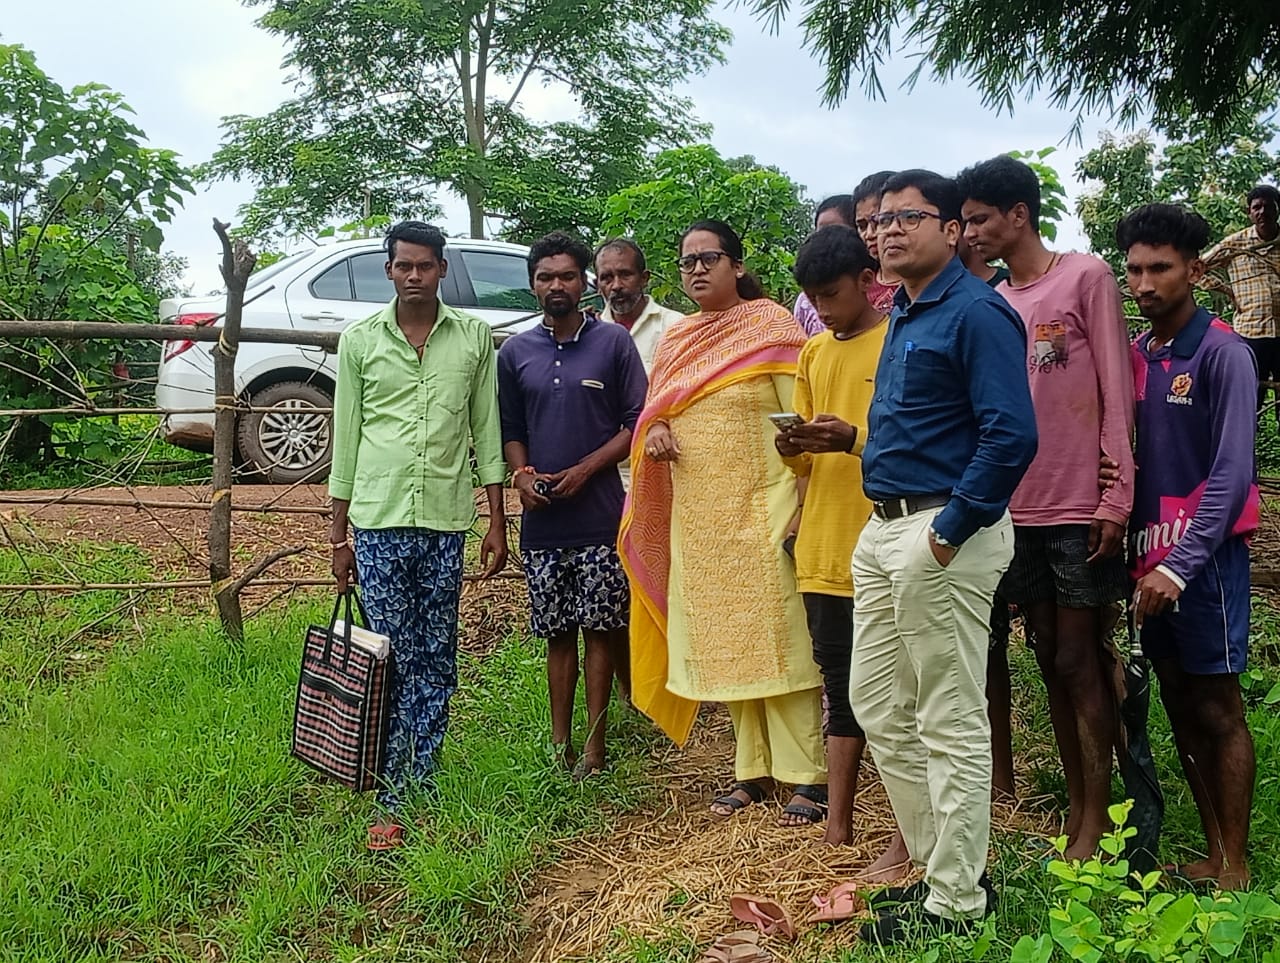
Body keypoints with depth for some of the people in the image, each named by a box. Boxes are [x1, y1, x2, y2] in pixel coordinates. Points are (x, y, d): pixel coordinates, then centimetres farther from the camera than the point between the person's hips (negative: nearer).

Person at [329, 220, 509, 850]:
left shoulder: (474, 338, 7)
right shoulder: (360, 340, 5)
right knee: (393, 663, 0)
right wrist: (338, 534, 6)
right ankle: (393, 803, 8)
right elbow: (345, 438, 7)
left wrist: (496, 524, 5)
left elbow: (487, 432, 8)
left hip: (446, 521, 1)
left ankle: (421, 790, 16)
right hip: (379, 520, -1)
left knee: (437, 663, 6)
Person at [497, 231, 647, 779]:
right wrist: (522, 474, -5)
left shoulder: (614, 343, 1)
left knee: (600, 630, 2)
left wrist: (583, 470, -12)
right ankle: (559, 743, 17)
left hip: (599, 515, -3)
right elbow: (510, 429, 15)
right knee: (557, 633, 9)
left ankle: (594, 745, 10)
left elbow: (636, 423, -2)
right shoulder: (515, 353, 10)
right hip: (542, 519, 3)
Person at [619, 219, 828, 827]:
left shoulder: (770, 327, -4)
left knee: (778, 643, -5)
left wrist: (802, 506, -15)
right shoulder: (674, 340, 14)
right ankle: (753, 769, 20)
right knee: (722, 644, 9)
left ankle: (806, 775, 3)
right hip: (697, 515, 6)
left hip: (761, 509, -6)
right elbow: (655, 413, 22)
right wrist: (653, 436, -2)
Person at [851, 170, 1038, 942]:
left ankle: (956, 902, 13)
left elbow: (1011, 436, -21)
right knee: (878, 704, 15)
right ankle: (940, 861, 28)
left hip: (943, 534, -10)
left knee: (950, 725, 0)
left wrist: (951, 528, -19)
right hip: (884, 530, 10)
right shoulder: (903, 316, 17)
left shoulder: (976, 313, -13)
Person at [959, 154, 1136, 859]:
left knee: (1080, 662, -1)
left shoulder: (1086, 277, -3)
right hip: (1017, 510, 5)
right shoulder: (991, 302, 12)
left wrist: (1117, 500, -12)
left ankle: (1095, 824, 9)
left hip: (1080, 509, -5)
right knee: (1051, 660, 10)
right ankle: (1074, 807, 20)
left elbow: (1116, 394, -7)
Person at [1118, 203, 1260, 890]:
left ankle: (1234, 868, 11)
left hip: (1205, 556, -6)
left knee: (1218, 711, 0)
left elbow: (1232, 474, -16)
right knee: (1180, 707, 11)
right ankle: (1212, 853, 22)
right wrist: (1144, 555, -4)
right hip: (1151, 556, 6)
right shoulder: (1134, 356, 10)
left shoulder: (1223, 354, -9)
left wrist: (1181, 565, -21)